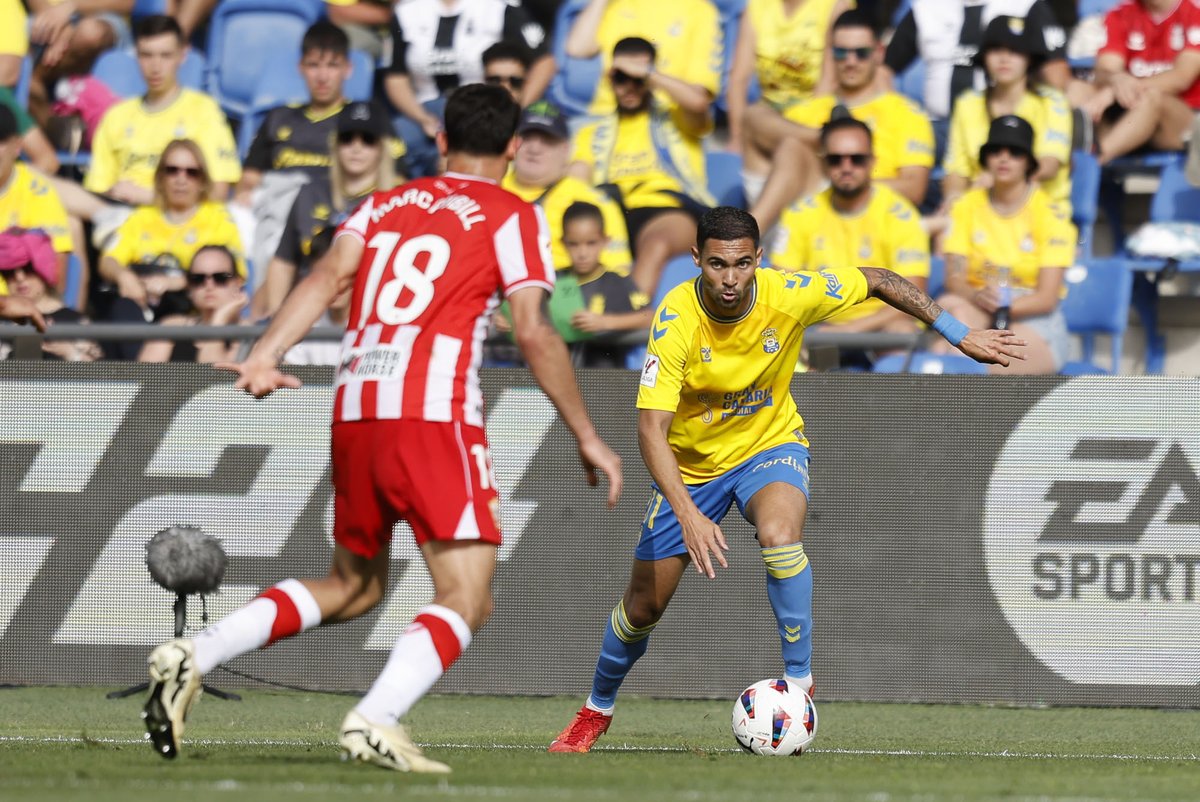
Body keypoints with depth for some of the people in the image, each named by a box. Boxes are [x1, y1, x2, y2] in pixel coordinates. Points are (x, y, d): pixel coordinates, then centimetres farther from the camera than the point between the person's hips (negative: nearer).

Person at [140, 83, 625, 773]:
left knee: (352, 588, 22)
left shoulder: (385, 204, 20)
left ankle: (194, 658, 8)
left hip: (355, 406, 6)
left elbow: (328, 276, 4)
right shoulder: (512, 216, 7)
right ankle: (376, 722, -31)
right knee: (468, 599, -8)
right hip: (433, 409, -6)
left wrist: (266, 357, -7)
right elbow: (533, 332, -2)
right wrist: (587, 437, 4)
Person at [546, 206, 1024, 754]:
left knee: (779, 534, -35)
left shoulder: (790, 295, -24)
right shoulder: (675, 322, -29)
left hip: (770, 444, 0)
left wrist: (959, 335, -4)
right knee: (644, 605, 6)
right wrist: (688, 515, -45)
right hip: (691, 462, 0)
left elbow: (879, 281, -6)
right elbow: (651, 429, -33)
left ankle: (799, 680, -19)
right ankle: (597, 709, 35)